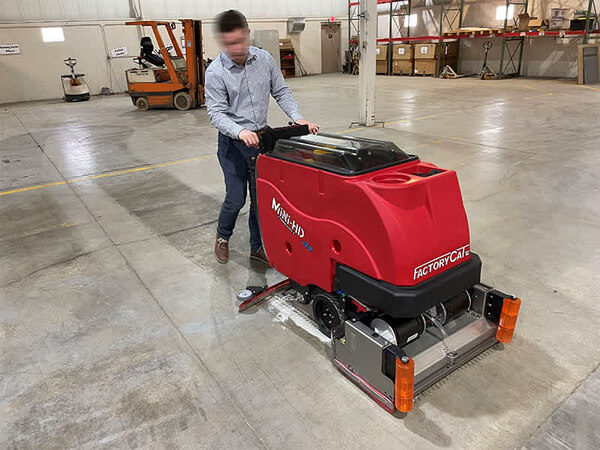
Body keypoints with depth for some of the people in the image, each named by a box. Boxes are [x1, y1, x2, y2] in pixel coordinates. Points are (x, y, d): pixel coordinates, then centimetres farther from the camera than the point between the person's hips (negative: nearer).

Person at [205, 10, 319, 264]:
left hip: (261, 137, 4)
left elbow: (281, 92, 9)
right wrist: (240, 132, -34)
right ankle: (223, 236, 28)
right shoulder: (215, 72, -12)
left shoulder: (265, 59, 1)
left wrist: (298, 119, -6)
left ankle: (257, 247, 24)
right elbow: (216, 113, -16)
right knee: (236, 199, -3)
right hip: (233, 142, -4)